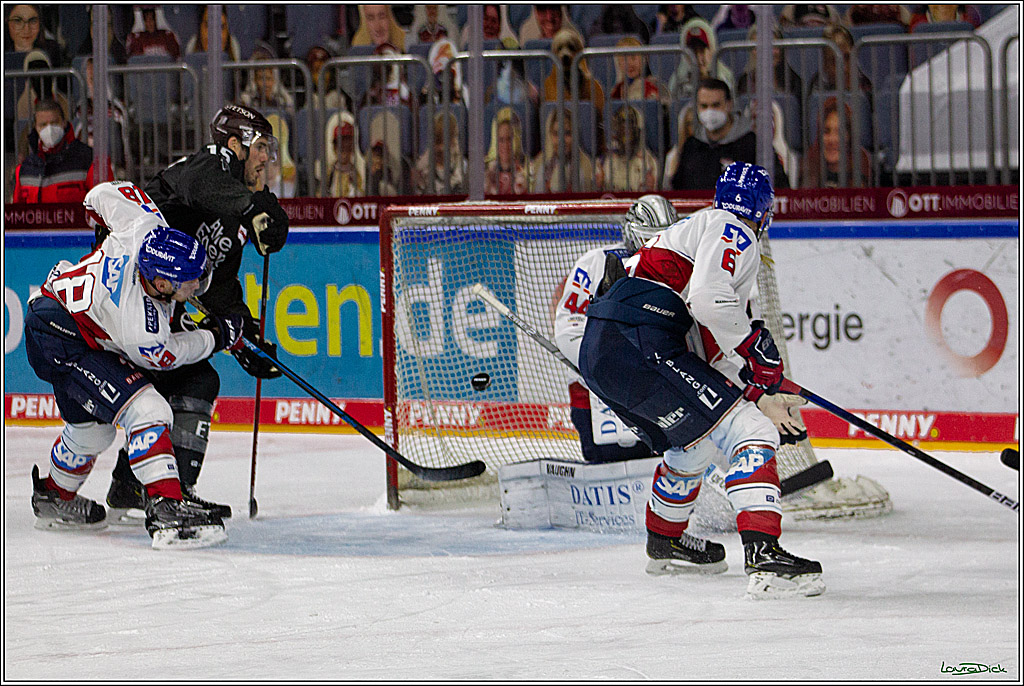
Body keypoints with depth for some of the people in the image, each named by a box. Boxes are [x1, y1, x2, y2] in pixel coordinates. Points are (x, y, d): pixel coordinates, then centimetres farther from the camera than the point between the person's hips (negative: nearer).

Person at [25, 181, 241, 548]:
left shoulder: (147, 227, -22)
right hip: (59, 342, -10)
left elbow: (109, 192, -2)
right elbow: (166, 356, -10)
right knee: (145, 409, -22)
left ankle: (55, 498, 48)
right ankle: (166, 511, -27)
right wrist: (215, 336, 2)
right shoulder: (139, 330, -34)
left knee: (92, 427, 26)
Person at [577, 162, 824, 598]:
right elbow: (709, 300, -18)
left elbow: (712, 349, 29)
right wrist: (758, 352, -7)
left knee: (697, 441, 32)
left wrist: (761, 396, 22)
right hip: (638, 347, -10)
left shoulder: (702, 228, 31)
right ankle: (764, 557, -27)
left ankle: (665, 541, 51)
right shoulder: (733, 231, 1)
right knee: (749, 433, -12)